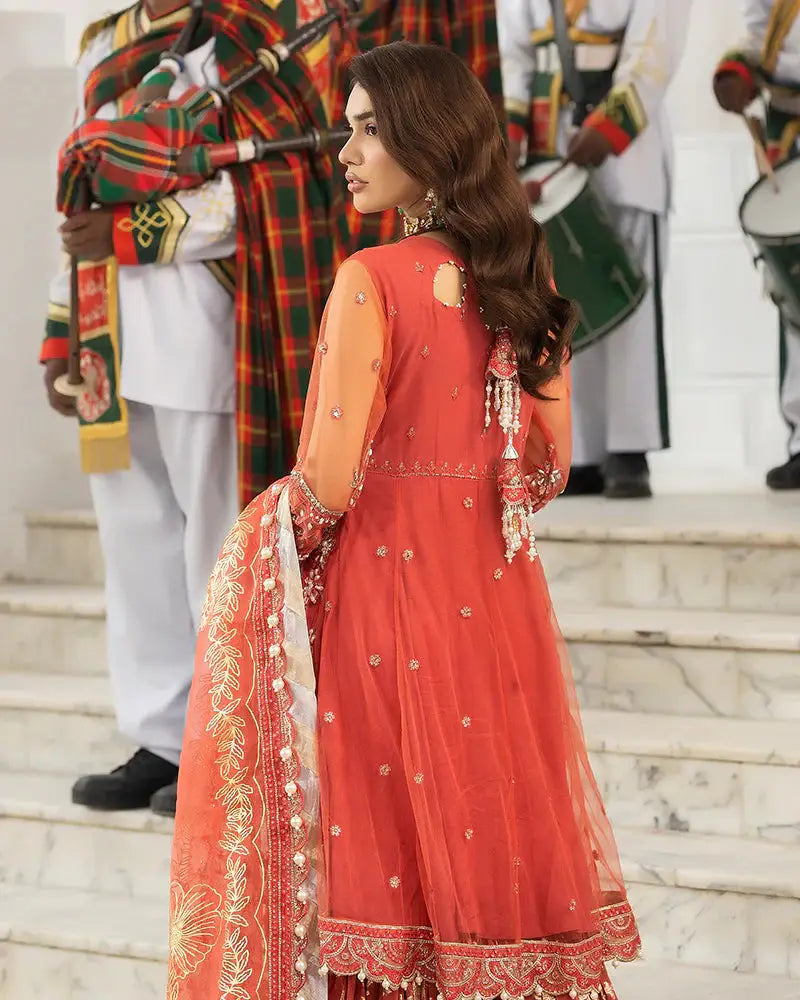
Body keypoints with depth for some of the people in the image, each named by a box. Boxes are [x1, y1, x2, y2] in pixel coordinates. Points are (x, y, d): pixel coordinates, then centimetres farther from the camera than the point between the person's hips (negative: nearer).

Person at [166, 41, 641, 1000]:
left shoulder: (373, 282, -15)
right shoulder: (523, 278, 5)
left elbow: (328, 483, -18)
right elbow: (549, 463, 10)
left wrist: (287, 530, 2)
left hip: (383, 586, -6)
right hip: (495, 595, 6)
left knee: (391, 822, 3)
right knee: (492, 808, 13)